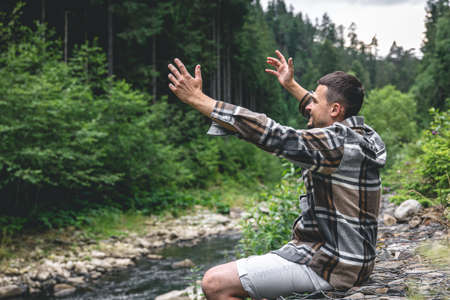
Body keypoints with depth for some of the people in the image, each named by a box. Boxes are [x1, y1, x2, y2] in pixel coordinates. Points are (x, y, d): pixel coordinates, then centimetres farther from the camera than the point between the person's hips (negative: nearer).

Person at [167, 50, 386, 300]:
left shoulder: (336, 144, -21)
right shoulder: (362, 135, 7)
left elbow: (269, 134, -26)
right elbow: (318, 120, 28)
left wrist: (198, 99, -22)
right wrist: (291, 86, 34)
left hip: (328, 267, -10)